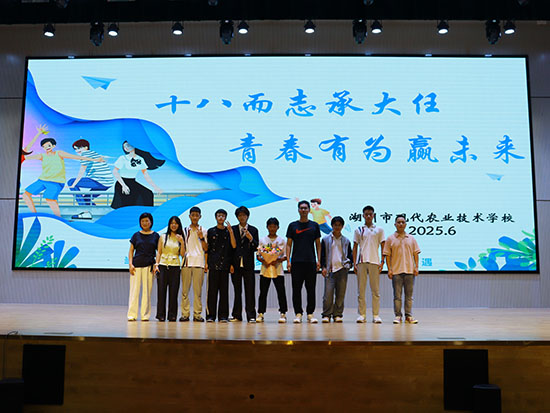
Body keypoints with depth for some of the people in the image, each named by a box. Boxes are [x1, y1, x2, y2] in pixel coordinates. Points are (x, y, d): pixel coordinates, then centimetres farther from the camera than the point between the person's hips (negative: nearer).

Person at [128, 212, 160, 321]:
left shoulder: (155, 236, 9)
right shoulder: (136, 235, 9)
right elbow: (131, 251, 10)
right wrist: (130, 264, -3)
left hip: (149, 265, 0)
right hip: (136, 265, 0)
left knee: (147, 291, 1)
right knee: (134, 290, -2)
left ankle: (145, 315, 8)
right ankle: (132, 315, 3)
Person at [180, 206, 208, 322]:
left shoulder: (203, 231, 11)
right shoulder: (184, 231, 15)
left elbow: (206, 249, 4)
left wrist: (202, 238, -8)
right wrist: (184, 256, 1)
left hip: (199, 263, -1)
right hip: (186, 262, 1)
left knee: (198, 290, -2)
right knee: (185, 289, -1)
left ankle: (197, 314, 3)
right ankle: (185, 313, 5)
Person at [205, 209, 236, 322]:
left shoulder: (229, 231, 10)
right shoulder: (211, 231, 10)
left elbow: (234, 246, -3)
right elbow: (207, 249, 10)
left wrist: (231, 231, -9)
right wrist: (206, 263, 2)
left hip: (225, 265, 0)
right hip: (213, 264, 0)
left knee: (224, 290, 2)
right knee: (212, 290, -1)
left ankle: (223, 315, 7)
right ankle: (210, 315, 5)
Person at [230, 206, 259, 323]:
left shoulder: (253, 230, 8)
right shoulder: (233, 229, 9)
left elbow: (255, 248, 4)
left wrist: (251, 239, -15)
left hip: (248, 264, -1)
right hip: (235, 264, 1)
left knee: (250, 290, -2)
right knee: (237, 290, 7)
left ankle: (251, 316, 2)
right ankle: (236, 315, 14)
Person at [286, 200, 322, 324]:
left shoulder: (314, 225, 9)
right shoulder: (293, 225, 7)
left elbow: (318, 244, 10)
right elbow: (288, 244, 6)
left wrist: (319, 260, 2)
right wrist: (288, 260, -3)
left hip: (311, 262, 1)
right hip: (296, 262, 0)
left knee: (311, 289, 2)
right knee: (296, 289, 1)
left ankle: (310, 314, 11)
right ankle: (298, 313, 9)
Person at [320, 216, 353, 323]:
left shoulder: (346, 241, 14)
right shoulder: (326, 239, 9)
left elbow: (350, 255, 16)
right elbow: (322, 255, 8)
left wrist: (349, 263, -3)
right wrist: (323, 267, -3)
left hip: (342, 269, 2)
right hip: (330, 270, -2)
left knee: (340, 294, 2)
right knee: (328, 294, -8)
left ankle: (338, 315, 10)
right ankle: (326, 315, 0)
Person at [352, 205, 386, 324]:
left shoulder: (379, 230, 9)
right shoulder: (358, 230, 10)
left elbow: (382, 247, 8)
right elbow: (355, 247, 10)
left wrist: (382, 262, -2)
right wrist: (354, 263, 3)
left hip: (374, 262, -1)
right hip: (361, 262, 1)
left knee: (375, 290, 1)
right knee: (360, 289, 1)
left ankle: (376, 315, 6)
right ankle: (362, 315, 7)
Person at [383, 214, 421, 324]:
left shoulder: (411, 238, 10)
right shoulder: (390, 239, 4)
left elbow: (415, 253, 10)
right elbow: (387, 255, 2)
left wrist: (416, 267, 1)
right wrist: (389, 269, -5)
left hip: (409, 270, 2)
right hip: (396, 271, -2)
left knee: (409, 295, 6)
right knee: (397, 295, 2)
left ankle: (409, 316, 13)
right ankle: (398, 316, 9)